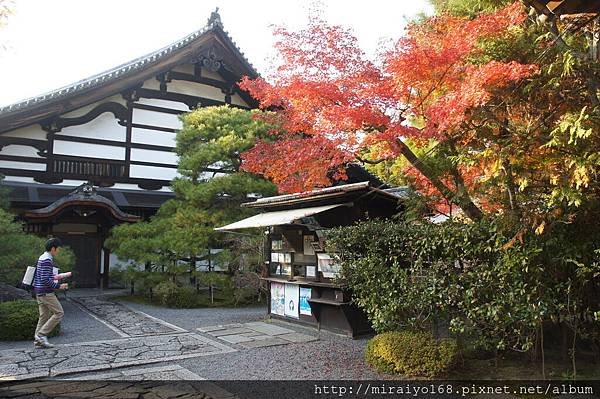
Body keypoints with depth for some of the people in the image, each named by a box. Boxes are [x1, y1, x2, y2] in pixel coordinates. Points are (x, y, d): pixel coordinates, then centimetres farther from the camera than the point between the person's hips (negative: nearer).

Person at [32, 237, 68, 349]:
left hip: (39, 292, 10)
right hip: (46, 292, -10)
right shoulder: (47, 260, -18)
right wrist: (58, 286, -17)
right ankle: (41, 334, -3)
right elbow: (45, 280, -23)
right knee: (59, 313, -4)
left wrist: (54, 277, 26)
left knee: (44, 316, 12)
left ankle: (38, 341, 12)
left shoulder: (42, 258, 14)